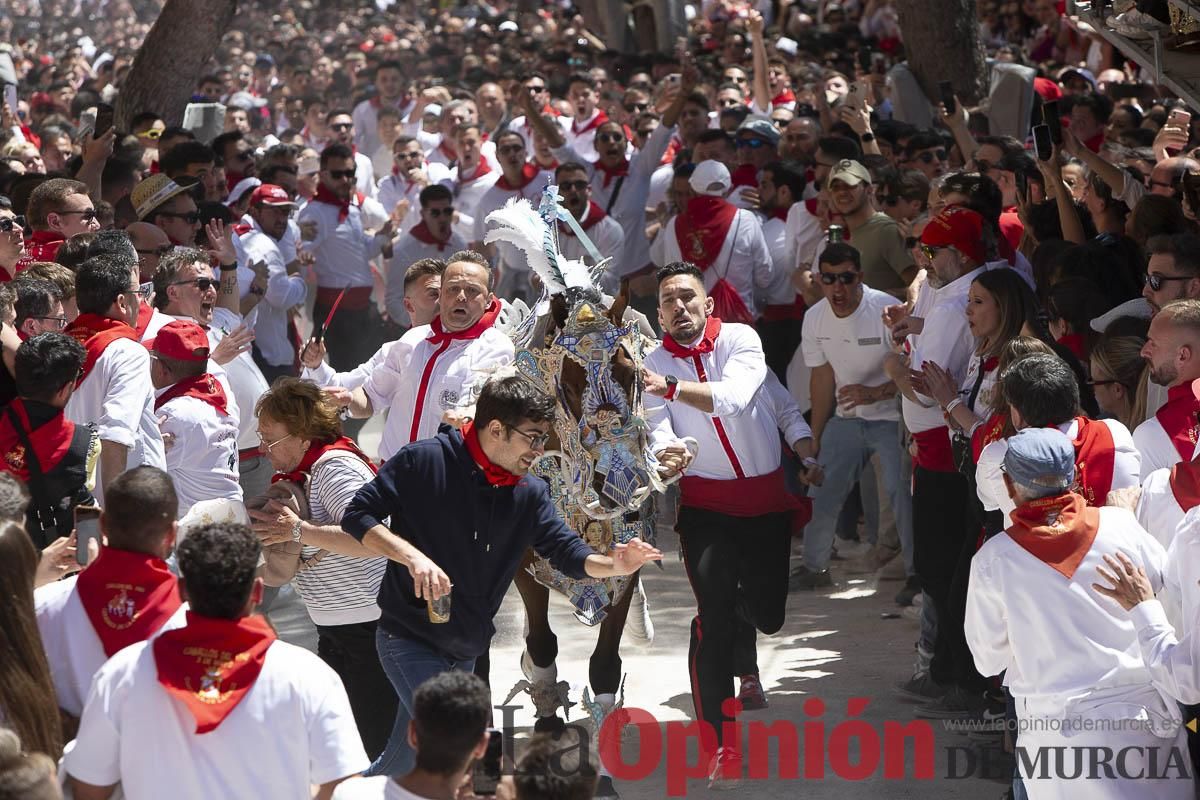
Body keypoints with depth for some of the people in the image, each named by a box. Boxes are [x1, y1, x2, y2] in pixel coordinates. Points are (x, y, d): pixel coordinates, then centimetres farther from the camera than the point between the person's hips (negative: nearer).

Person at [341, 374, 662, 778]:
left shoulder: (530, 495, 3)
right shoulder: (423, 461, -14)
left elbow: (567, 551, -2)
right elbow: (357, 515, -13)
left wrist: (614, 566, -23)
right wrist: (412, 556, -28)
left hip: (464, 653, 7)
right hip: (409, 638, -7)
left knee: (403, 760, 14)